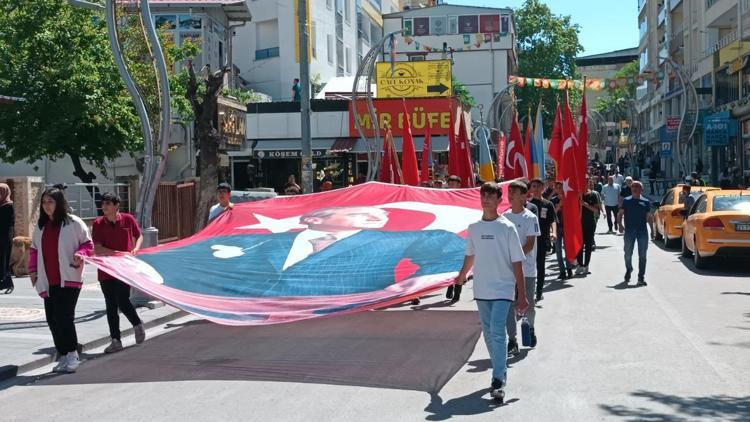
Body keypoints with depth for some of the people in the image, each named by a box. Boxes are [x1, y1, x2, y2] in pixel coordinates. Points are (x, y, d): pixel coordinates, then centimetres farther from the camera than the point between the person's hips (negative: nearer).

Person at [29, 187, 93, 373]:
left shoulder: (73, 223, -4)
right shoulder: (40, 226, 13)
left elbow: (88, 244, 1)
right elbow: (34, 249, 22)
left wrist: (80, 254, -18)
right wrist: (33, 269, 11)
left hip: (69, 279, -6)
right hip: (48, 281, 6)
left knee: (64, 317, -13)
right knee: (52, 319, 6)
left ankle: (72, 355, -2)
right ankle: (64, 356, 17)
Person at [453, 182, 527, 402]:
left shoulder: (507, 228, -7)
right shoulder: (473, 228, 5)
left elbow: (517, 263, -7)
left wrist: (522, 296, -8)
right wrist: (462, 276, 33)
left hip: (503, 290, -5)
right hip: (481, 290, 5)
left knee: (497, 333, -14)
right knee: (488, 334, 12)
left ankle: (498, 381, -14)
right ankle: (500, 371, 27)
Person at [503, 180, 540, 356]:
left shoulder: (530, 218, -9)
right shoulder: (504, 216, 5)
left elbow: (530, 244, -13)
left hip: (527, 268, -3)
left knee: (528, 303, 10)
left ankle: (530, 329, 39)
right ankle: (512, 341, 0)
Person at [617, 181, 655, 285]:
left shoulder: (646, 202, 8)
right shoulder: (626, 201, 5)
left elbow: (649, 217, 11)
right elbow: (620, 214, 4)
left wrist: (652, 230, 5)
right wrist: (620, 224, -13)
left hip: (642, 231, 1)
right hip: (629, 231, 0)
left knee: (642, 255, -1)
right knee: (628, 254, 6)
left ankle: (641, 277, 3)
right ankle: (628, 270, 33)